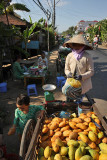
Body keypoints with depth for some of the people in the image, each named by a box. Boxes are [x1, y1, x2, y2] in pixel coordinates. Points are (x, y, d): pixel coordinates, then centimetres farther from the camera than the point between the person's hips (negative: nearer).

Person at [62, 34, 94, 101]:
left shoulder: (87, 56, -8)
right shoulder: (69, 56, 2)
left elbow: (91, 71, -6)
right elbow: (66, 69, 11)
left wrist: (82, 76, -21)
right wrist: (68, 73, -12)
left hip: (83, 81, -4)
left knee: (68, 90, -26)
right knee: (65, 89, -19)